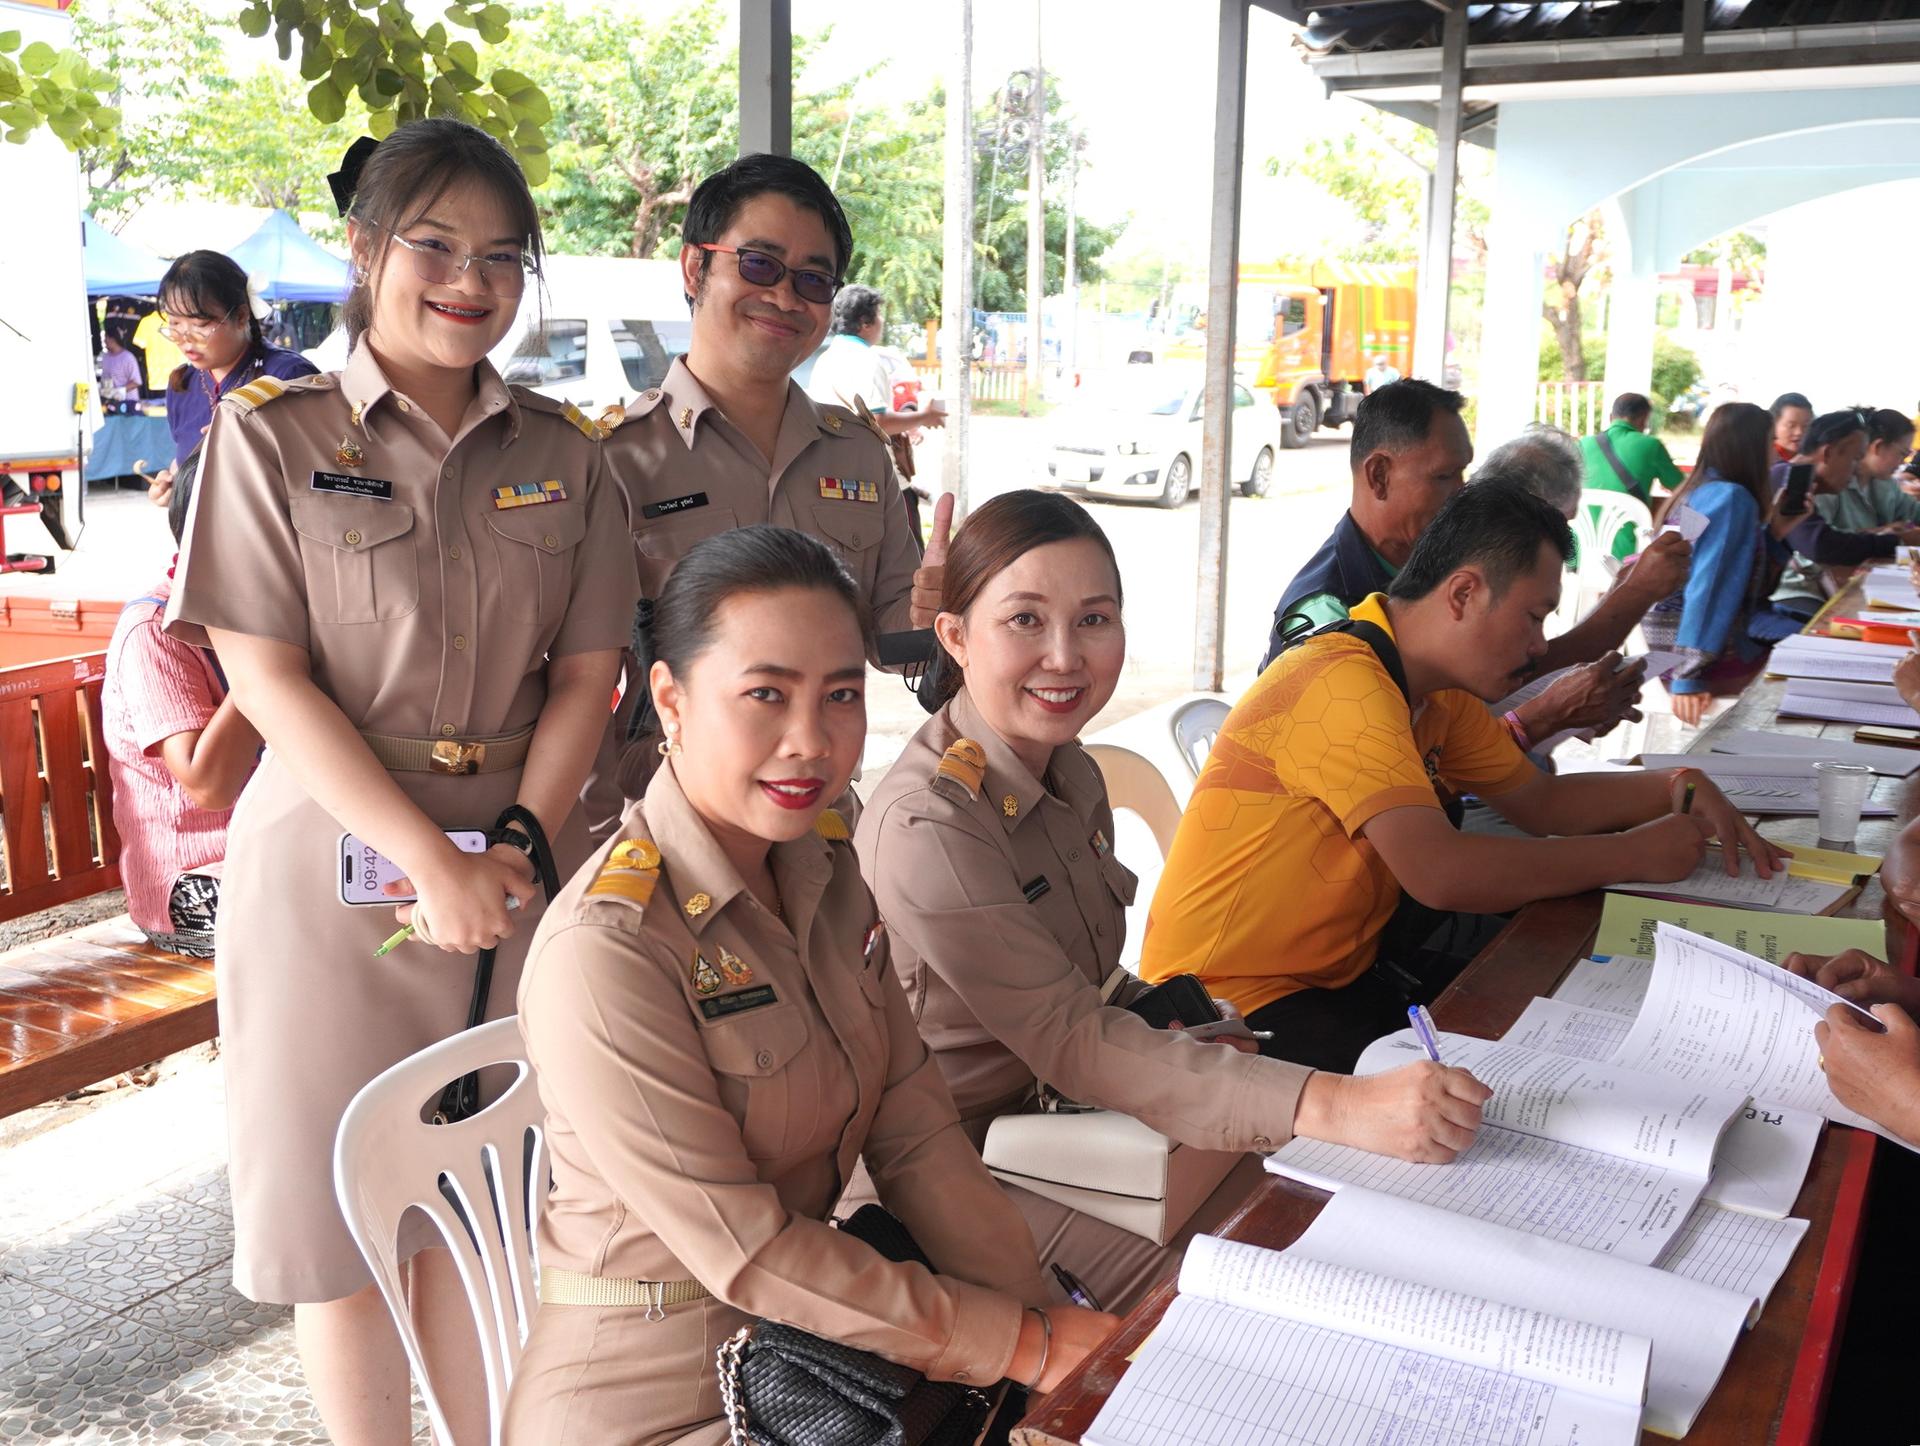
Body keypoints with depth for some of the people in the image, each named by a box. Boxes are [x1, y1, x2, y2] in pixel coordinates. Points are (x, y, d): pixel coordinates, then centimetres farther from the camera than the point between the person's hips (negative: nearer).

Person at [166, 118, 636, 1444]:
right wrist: (432, 858, -16)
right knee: (342, 1205, 8)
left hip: (522, 859, 3)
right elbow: (268, 678, -9)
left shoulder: (565, 453, 7)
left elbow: (587, 671, 4)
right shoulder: (271, 435, -2)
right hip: (336, 858, -2)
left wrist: (517, 847, -10)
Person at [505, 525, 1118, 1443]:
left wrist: (1043, 1320, -11)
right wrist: (1019, 1345, -17)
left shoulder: (825, 872, 0)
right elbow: (742, 1252, -20)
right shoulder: (606, 953, -23)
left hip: (809, 1350, 6)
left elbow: (917, 1139, -2)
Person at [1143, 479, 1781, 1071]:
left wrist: (1676, 788, 0)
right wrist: (1634, 853, -21)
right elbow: (1440, 872, -33)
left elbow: (1539, 801, 18)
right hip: (1233, 1004, -10)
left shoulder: (1436, 692, 6)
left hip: (1342, 966, 10)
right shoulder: (1347, 683, -25)